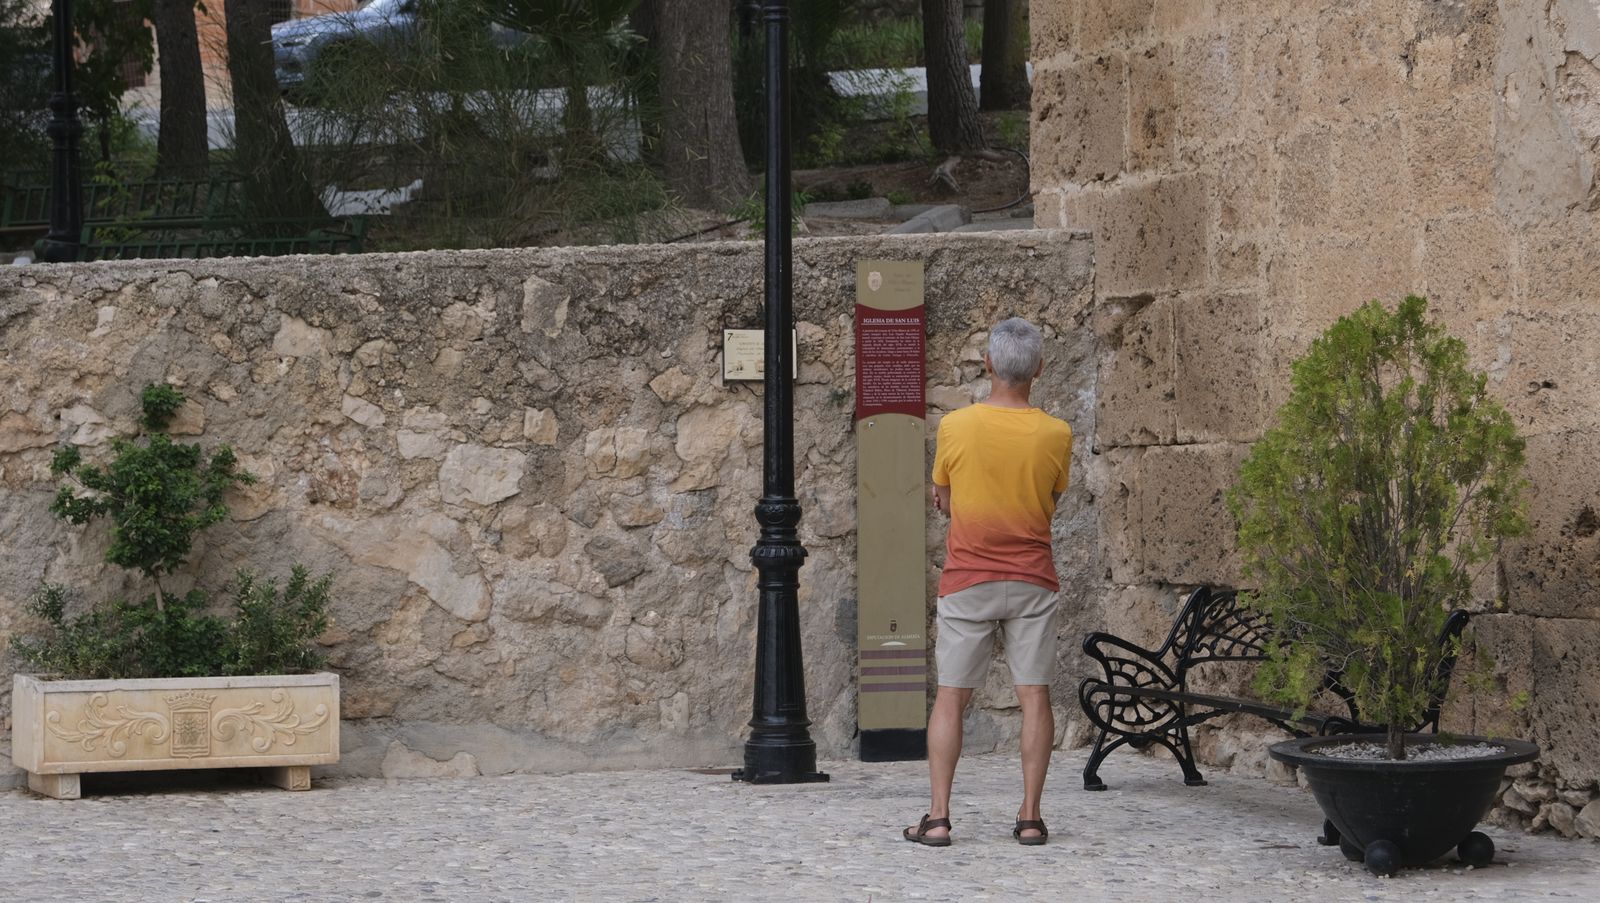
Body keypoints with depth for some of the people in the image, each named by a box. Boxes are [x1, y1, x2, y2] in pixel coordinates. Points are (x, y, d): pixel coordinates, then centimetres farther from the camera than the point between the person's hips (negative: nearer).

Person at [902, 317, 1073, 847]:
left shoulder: (956, 427, -9)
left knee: (951, 697, 4)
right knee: (1034, 695, 4)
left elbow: (944, 501, 5)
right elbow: (1051, 502, 8)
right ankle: (1030, 817, 3)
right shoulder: (1055, 435, -6)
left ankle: (938, 818, 0)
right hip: (1032, 580, 1)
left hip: (968, 581, -1)